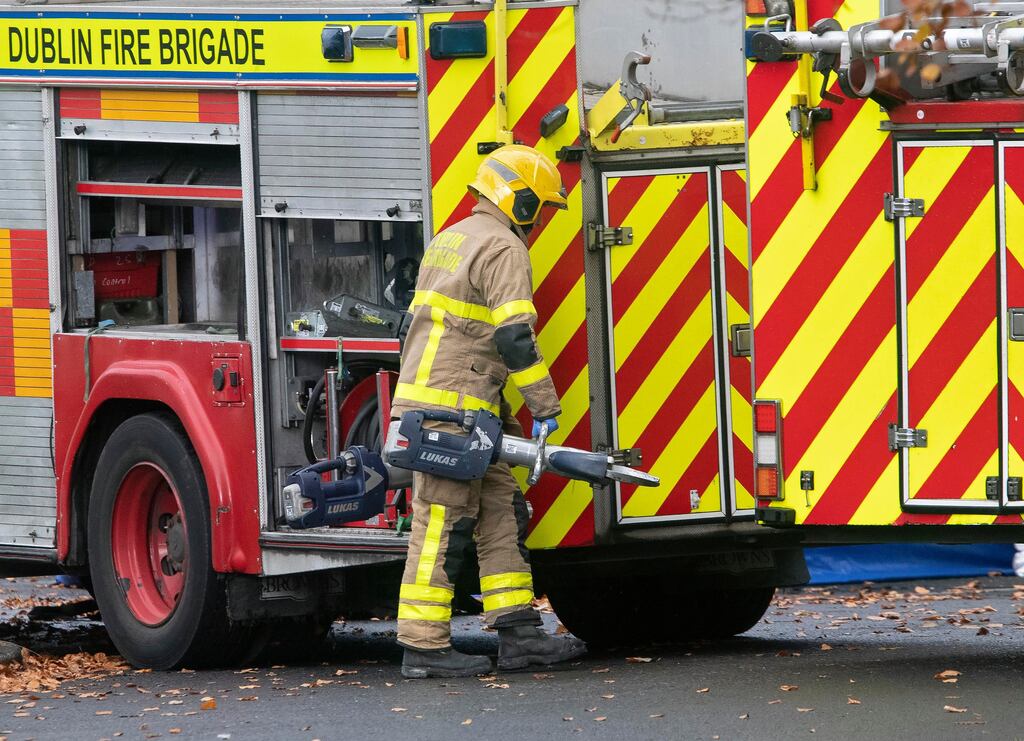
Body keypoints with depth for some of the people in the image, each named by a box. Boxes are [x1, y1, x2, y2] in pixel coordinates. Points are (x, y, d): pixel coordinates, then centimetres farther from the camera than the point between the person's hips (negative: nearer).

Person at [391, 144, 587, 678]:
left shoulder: (451, 240, 23)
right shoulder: (503, 248, -9)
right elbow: (514, 337, -18)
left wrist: (503, 418, 29)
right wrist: (545, 405, -11)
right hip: (448, 411, -10)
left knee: (502, 515, 9)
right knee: (443, 525, -9)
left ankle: (518, 635, 6)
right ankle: (424, 649, -9)